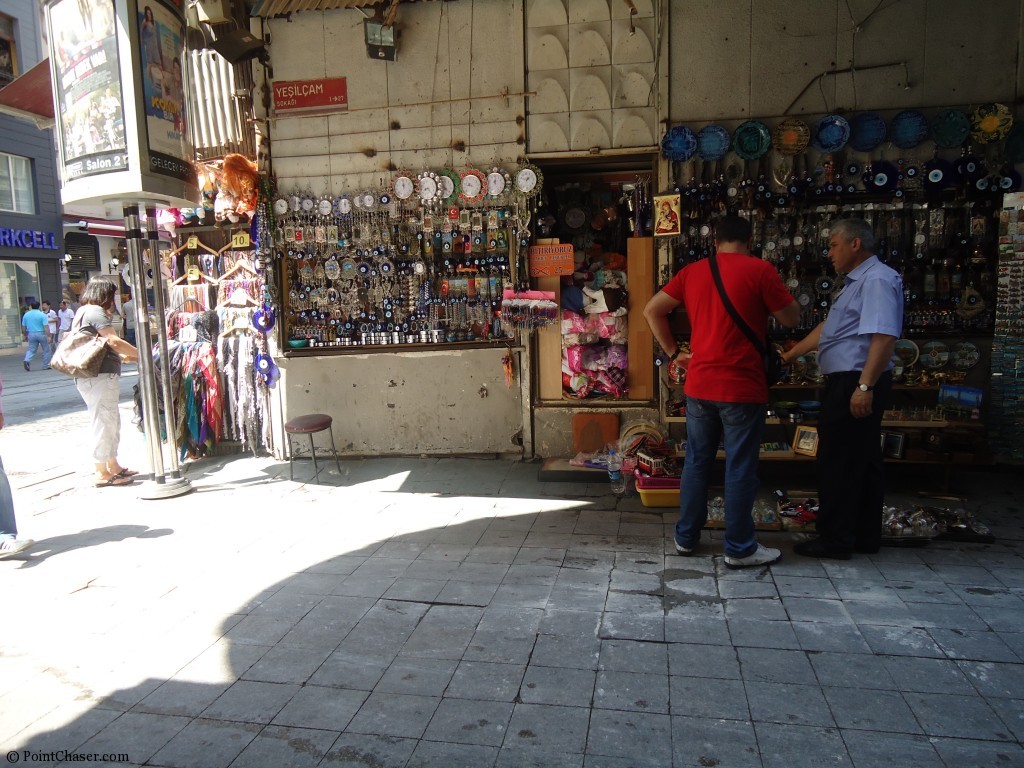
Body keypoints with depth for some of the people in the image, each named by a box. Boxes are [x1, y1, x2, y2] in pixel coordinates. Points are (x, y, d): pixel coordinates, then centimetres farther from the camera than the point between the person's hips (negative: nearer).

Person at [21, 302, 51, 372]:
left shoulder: (26, 315, 6)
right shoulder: (42, 315, -9)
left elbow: (23, 327, 10)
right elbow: (46, 327, -16)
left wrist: (25, 335, 22)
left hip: (31, 334, 4)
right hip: (41, 334, -4)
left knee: (31, 349, 11)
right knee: (46, 350, 8)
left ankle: (27, 360, -15)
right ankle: (46, 365, 11)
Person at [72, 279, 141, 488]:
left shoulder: (83, 312, 21)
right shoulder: (95, 312, -10)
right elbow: (114, 341, -19)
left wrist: (127, 357, 17)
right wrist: (141, 354, -10)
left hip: (91, 376, 10)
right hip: (100, 376, -10)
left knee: (112, 421, 17)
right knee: (104, 422, -6)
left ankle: (113, 466, 25)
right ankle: (102, 473, -1)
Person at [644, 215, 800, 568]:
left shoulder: (691, 271, 7)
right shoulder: (760, 270, -8)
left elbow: (652, 310, 9)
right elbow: (792, 319, -1)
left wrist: (674, 352, 13)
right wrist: (779, 292, 17)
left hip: (699, 385, 5)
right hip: (742, 388, -5)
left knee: (696, 462, 15)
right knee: (740, 469, 4)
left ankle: (686, 537, 24)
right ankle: (740, 548, 14)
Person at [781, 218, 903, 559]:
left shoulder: (877, 280, -14)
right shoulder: (857, 282, 19)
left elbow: (883, 336, -24)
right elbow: (827, 328, 24)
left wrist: (865, 386, -29)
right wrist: (789, 355, 27)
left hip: (856, 384, -10)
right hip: (848, 383, 11)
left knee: (838, 464, -4)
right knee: (862, 462, 15)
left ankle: (835, 540, 6)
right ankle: (865, 535, 25)